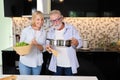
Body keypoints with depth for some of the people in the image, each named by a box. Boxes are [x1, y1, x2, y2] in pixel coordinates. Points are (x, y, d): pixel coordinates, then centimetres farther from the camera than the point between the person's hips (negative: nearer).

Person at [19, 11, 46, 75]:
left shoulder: (44, 32, 2)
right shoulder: (25, 30, -6)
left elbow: (43, 49, 2)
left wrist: (37, 44, -19)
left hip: (38, 63, 3)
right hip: (25, 62, -2)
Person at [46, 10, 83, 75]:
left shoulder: (71, 28, -8)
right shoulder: (50, 31, 2)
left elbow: (80, 43, -7)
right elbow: (48, 43, 8)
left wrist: (76, 43, -31)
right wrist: (48, 47, -16)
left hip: (70, 64, -2)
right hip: (56, 65, 3)